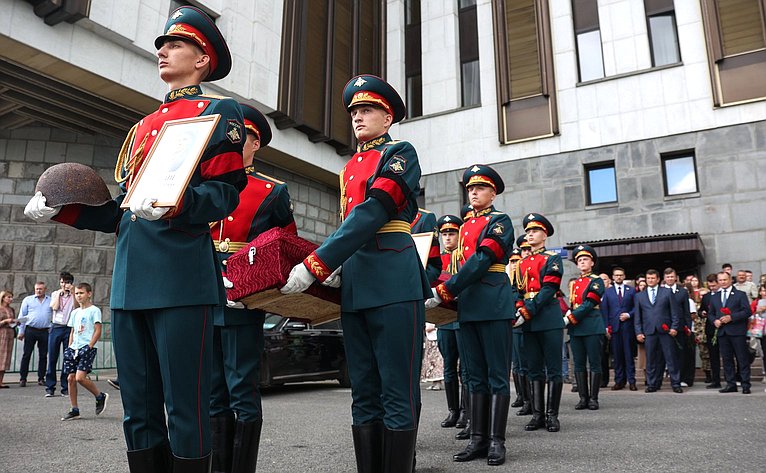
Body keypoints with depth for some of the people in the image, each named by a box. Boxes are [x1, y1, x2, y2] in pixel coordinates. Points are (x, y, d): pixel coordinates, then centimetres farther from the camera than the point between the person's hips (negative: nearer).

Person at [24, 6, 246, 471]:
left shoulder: (219, 110, 4)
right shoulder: (143, 126, 26)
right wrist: (61, 208, 12)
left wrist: (173, 205, -27)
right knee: (139, 411, 13)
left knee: (185, 408, -1)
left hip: (181, 276, -7)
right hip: (129, 279, 8)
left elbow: (225, 192, -10)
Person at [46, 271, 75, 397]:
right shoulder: (55, 294, 13)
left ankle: (66, 388, 6)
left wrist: (72, 292, -10)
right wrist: (60, 292, -1)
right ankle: (50, 388, 6)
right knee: (52, 358, 0)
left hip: (69, 328, -1)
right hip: (56, 327, 1)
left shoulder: (74, 295, 7)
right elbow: (55, 307, -4)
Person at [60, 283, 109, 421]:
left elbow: (98, 331, -8)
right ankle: (74, 410, 11)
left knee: (80, 377, -17)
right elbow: (72, 332, 22)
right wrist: (69, 347, 10)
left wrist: (89, 346, -15)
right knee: (70, 378, 2)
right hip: (74, 348, 7)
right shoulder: (75, 312, 18)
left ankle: (100, 397, 5)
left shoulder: (94, 310, -3)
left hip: (87, 348, -7)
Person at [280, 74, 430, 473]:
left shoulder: (400, 152, 0)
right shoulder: (349, 168, 22)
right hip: (354, 286, 7)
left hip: (394, 282, -7)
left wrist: (315, 267, -20)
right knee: (364, 395, 9)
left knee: (397, 395, -3)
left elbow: (373, 213, -14)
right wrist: (333, 270, 4)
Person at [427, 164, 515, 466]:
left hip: (494, 305, -7)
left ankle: (497, 441, 6)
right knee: (476, 376, 9)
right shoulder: (465, 227, 19)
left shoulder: (500, 221, -2)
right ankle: (478, 439, 15)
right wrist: (454, 295, 2)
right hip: (468, 306, 7)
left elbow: (481, 260, -14)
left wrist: (444, 292, -20)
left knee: (497, 375, 0)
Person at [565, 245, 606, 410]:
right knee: (579, 364, 6)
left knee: (594, 363, 0)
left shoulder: (596, 281, -1)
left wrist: (569, 318, -18)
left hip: (592, 327, -6)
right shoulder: (574, 284, 17)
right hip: (575, 328, 6)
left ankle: (593, 398, 6)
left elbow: (589, 304, -12)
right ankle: (583, 398, 12)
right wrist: (568, 315, -2)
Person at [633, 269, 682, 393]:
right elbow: (637, 316, 11)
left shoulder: (667, 292, 8)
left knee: (671, 358, 1)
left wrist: (674, 327, -5)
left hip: (665, 330, -1)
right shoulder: (639, 296, 13)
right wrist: (638, 332, 3)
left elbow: (674, 311, 5)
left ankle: (676, 384, 8)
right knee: (651, 360, 4)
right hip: (649, 331, 1)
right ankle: (652, 384, 10)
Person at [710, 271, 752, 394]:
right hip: (722, 332, 4)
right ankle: (731, 384, 14)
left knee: (742, 359, -1)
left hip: (737, 332, -4)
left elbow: (747, 311, -6)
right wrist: (715, 320, -2)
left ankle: (745, 385, 6)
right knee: (727, 359, 7)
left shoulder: (740, 295, 2)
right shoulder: (714, 297, 16)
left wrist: (731, 317, -16)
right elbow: (711, 313, 19)